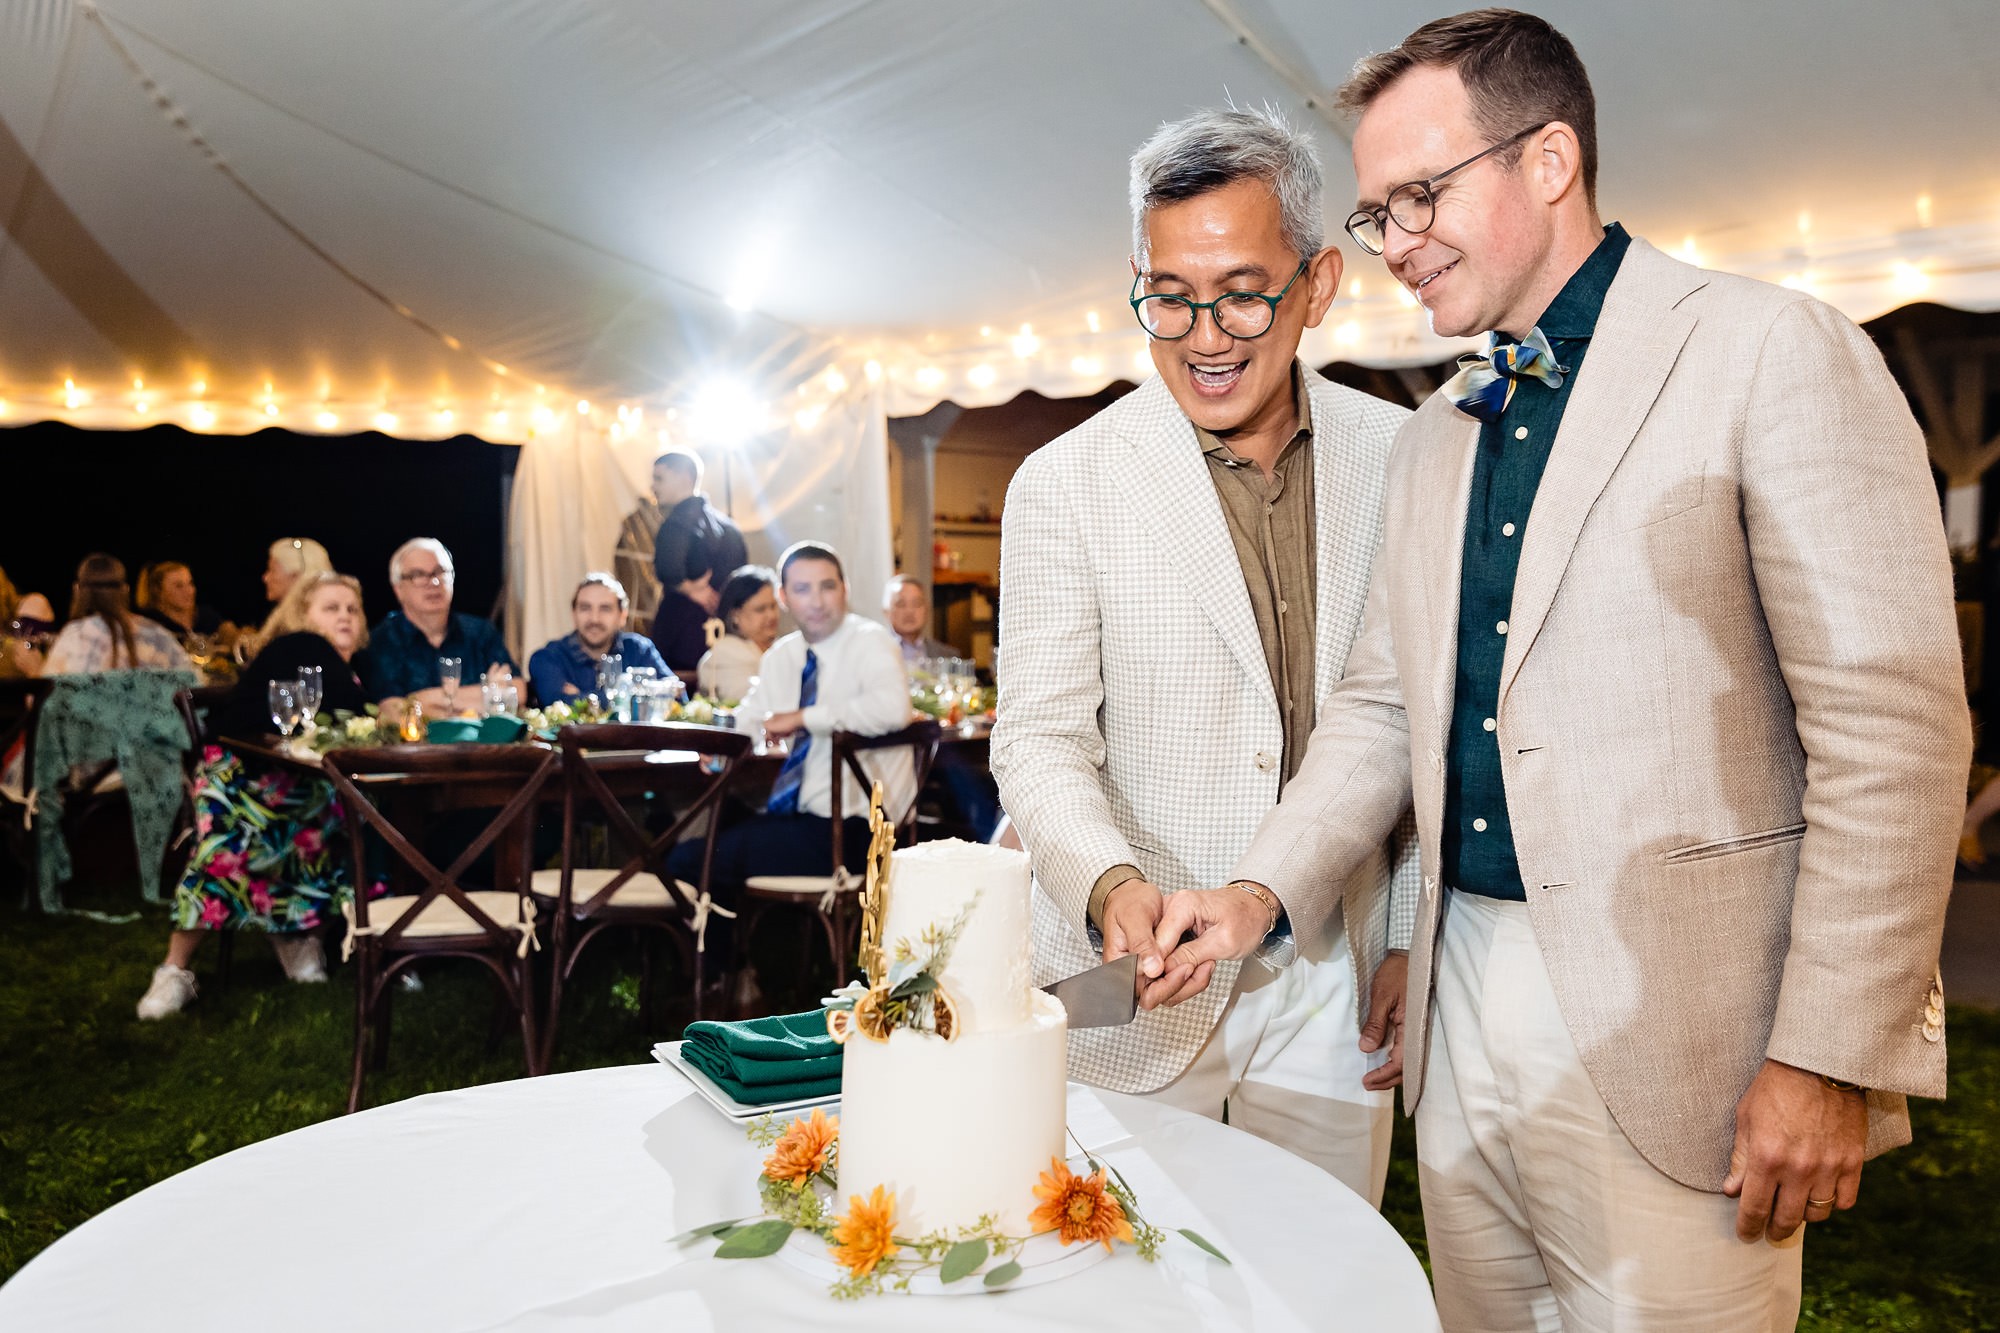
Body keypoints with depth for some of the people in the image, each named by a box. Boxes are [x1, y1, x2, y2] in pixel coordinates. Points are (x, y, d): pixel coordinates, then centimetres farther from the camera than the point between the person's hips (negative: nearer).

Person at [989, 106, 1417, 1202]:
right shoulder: (1065, 484, -7)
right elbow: (1040, 739, -8)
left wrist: (1419, 944, 5)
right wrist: (1112, 881, -27)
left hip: (1332, 988, 3)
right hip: (1134, 989, -2)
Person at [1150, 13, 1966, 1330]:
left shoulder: (1774, 354, -8)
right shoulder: (1437, 436, 13)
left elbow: (1894, 730, -12)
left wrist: (1831, 1058, -14)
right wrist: (1263, 891, 1)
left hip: (1666, 1036, -6)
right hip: (1464, 1010, 6)